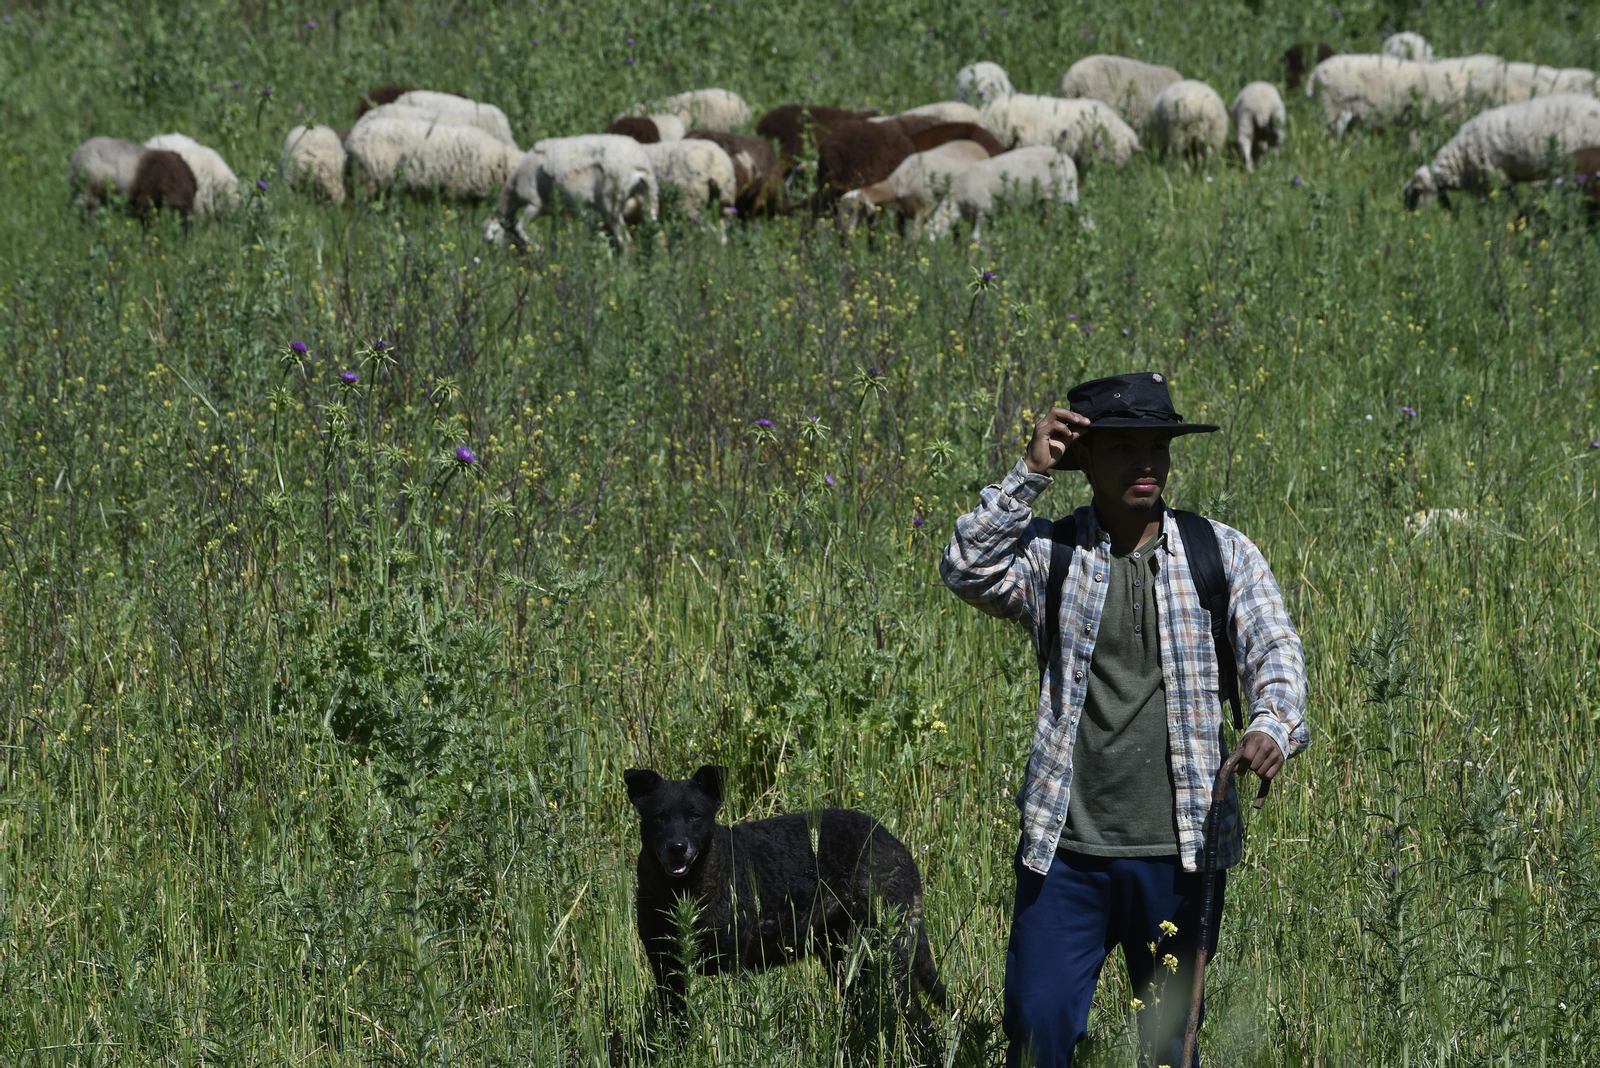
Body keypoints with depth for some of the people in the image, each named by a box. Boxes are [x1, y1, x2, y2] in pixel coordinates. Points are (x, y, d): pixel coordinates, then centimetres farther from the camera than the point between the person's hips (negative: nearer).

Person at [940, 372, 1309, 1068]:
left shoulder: (1223, 555, 6)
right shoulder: (1050, 555, 3)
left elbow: (1274, 650, -3)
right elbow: (966, 571, -13)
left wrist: (1274, 724, -24)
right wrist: (1029, 474, -18)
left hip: (1180, 851, 1)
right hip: (1064, 850, -1)